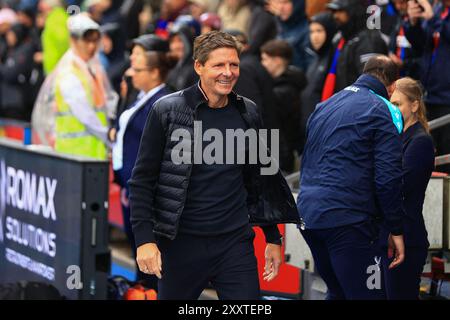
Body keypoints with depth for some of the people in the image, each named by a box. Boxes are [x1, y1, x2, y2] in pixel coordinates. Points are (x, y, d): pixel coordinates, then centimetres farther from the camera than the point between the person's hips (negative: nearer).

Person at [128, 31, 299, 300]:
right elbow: (142, 181, -4)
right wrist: (145, 239, -12)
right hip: (182, 243, -2)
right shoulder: (167, 110, -5)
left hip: (235, 242, 2)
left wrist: (273, 238, 14)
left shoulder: (247, 114, 6)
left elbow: (260, 180, 15)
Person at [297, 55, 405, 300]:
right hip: (346, 221, -8)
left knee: (338, 293, 21)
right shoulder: (383, 110, -3)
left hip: (307, 215, 8)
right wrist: (396, 230, -4)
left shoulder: (325, 106, 20)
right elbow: (388, 178, -10)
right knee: (367, 295, -7)